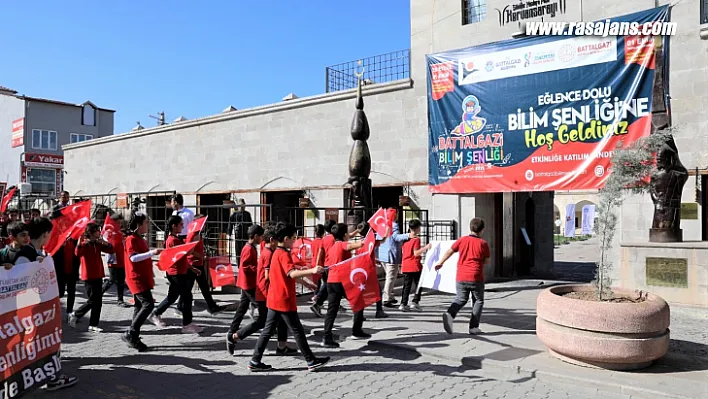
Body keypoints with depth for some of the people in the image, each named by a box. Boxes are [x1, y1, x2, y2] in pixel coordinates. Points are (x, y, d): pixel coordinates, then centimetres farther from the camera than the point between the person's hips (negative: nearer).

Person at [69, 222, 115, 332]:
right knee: (92, 301, -5)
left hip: (98, 276, 7)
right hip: (89, 277, -7)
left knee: (98, 302, 6)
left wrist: (106, 243, -9)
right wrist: (80, 244, -45)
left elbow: (111, 250, 8)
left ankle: (93, 325, 13)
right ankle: (75, 315, 18)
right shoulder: (84, 244, -10)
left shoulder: (98, 244, 9)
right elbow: (77, 253, -29)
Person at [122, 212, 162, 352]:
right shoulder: (131, 239, -12)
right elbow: (133, 257, -24)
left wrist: (151, 275, 23)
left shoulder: (140, 239, 16)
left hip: (143, 278, 10)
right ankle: (130, 334, -6)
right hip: (136, 278, -10)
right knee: (148, 304, -13)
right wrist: (152, 252, -27)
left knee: (140, 306, 9)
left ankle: (133, 338, 15)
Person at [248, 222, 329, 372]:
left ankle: (255, 361, 14)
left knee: (268, 330, 12)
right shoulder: (284, 254, -17)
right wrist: (312, 270, -42)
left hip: (274, 300, 9)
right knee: (298, 331, 0)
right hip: (285, 301, -9)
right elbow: (292, 273, -33)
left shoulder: (276, 253, 13)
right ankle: (311, 361, 10)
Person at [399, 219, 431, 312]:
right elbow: (416, 253, -16)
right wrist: (425, 247, -19)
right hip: (415, 266, -6)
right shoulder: (416, 239, -10)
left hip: (405, 266, 6)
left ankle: (403, 304, 7)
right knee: (419, 284, 7)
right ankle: (415, 302, 0)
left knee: (406, 286, 11)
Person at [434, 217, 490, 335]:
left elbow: (449, 251, 8)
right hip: (476, 278, -3)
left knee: (461, 299, 16)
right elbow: (487, 261, 1)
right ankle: (473, 327, 10)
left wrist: (440, 263, 21)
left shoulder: (462, 240, 2)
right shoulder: (483, 243, -6)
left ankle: (449, 313, -11)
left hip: (461, 278, 3)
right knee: (478, 301, 14)